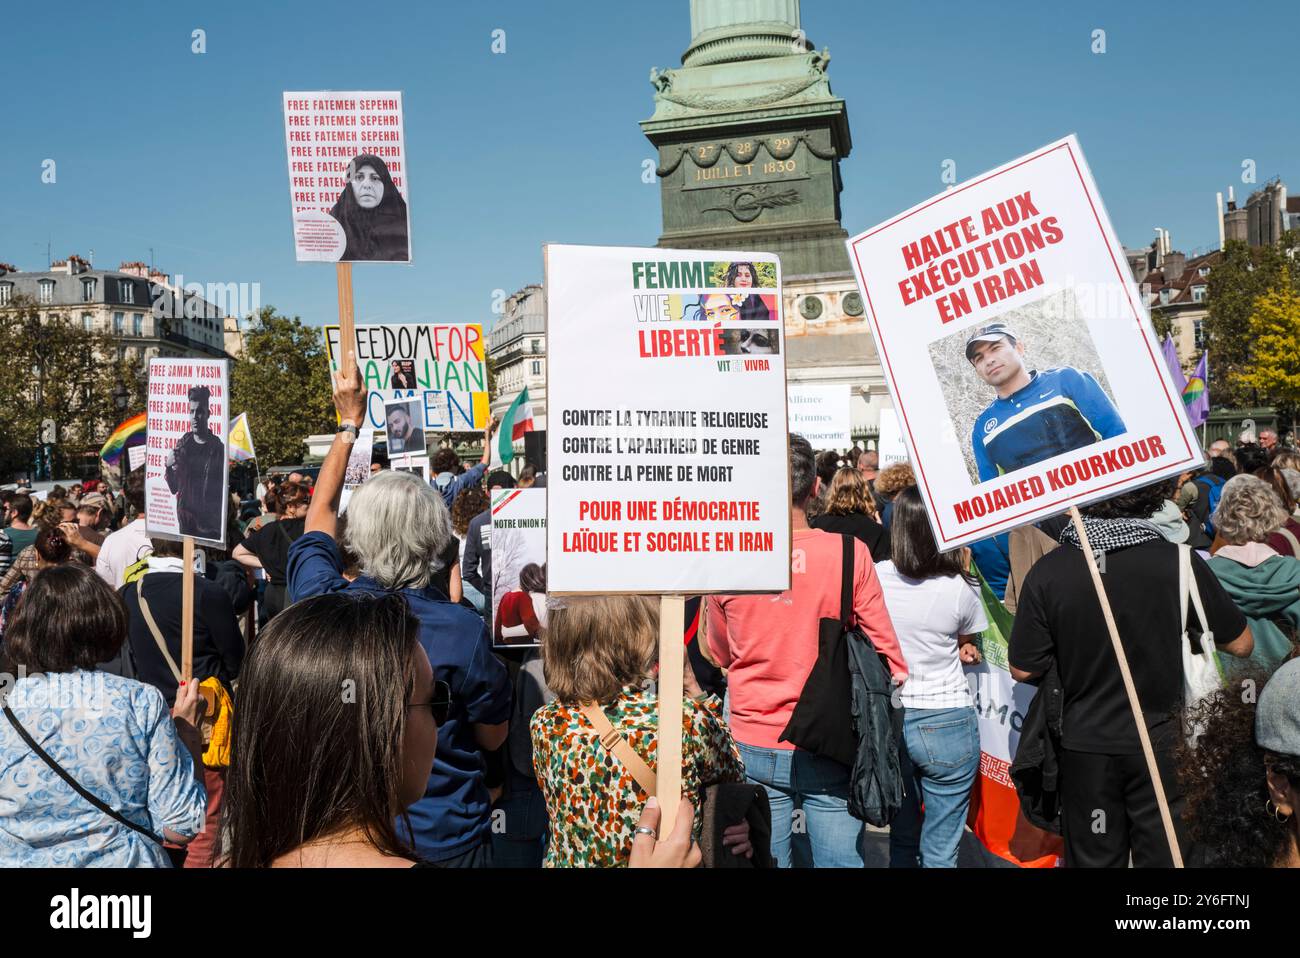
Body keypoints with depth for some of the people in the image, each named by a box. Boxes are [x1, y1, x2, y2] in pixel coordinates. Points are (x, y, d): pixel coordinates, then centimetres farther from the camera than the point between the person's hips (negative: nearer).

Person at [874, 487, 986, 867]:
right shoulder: (960, 587, -13)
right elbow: (968, 647, 7)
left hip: (888, 720, 3)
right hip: (946, 723, -2)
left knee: (902, 842, 21)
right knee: (940, 850, 8)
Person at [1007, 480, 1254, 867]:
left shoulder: (1048, 570, -15)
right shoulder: (1181, 562, -15)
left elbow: (1022, 669, -9)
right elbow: (1241, 645, -2)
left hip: (1086, 749, 1)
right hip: (1163, 746, 0)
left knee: (1093, 859, 16)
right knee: (1165, 856, 15)